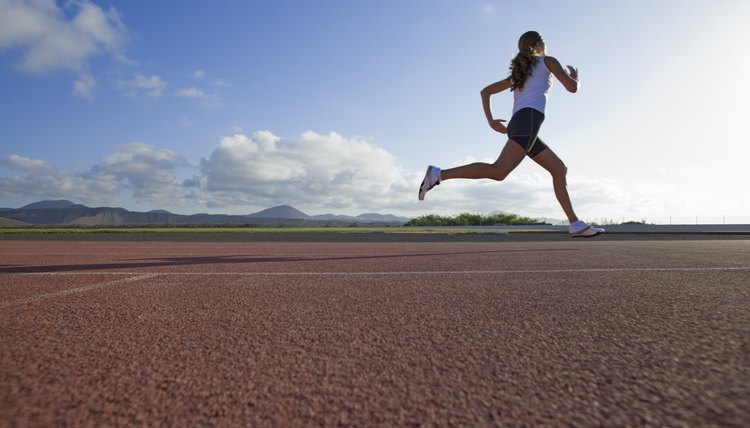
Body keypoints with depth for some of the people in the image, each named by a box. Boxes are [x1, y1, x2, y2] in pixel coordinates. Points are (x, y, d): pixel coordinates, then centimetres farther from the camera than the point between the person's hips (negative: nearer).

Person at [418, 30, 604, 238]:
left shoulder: (517, 74, 33)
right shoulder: (547, 61, 16)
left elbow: (485, 91, 29)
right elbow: (572, 87, 9)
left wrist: (491, 121, 19)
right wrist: (574, 75, 33)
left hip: (517, 123, 8)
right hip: (529, 120, -8)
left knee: (559, 169, 12)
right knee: (499, 171, -25)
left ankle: (576, 224, 9)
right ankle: (438, 174, -34)